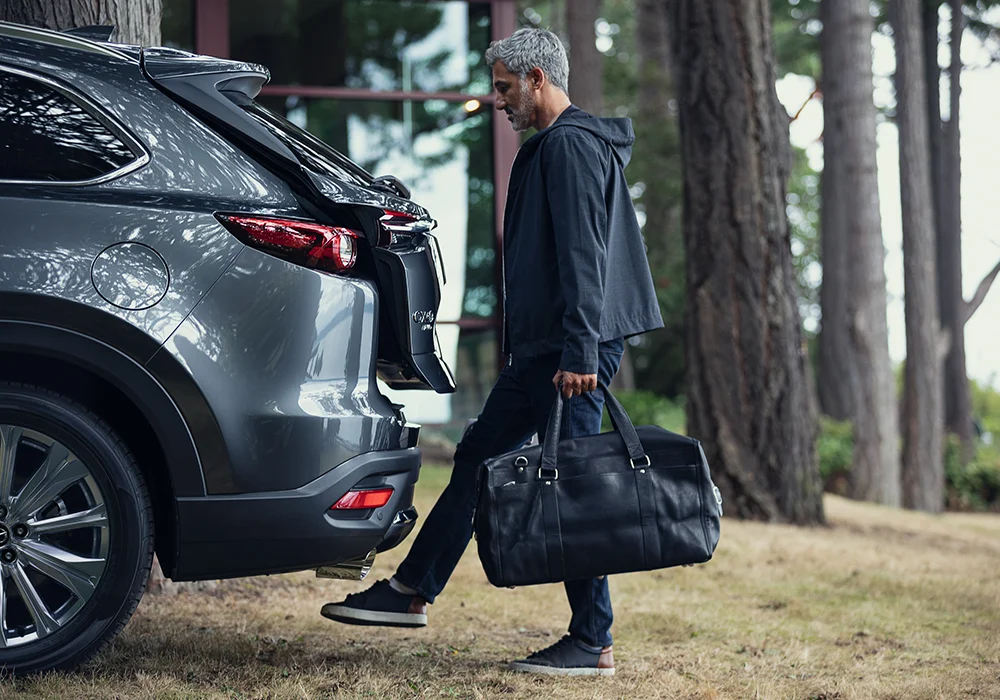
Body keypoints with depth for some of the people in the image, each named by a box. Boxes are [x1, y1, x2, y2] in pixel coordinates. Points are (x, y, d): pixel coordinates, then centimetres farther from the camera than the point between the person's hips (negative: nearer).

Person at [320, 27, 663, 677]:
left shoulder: (571, 145, -13)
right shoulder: (550, 147, 21)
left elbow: (583, 255, -22)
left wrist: (580, 352, -27)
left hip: (573, 352, -11)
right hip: (541, 353, 11)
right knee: (477, 458, 14)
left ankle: (593, 643, 0)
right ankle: (412, 592, 22)